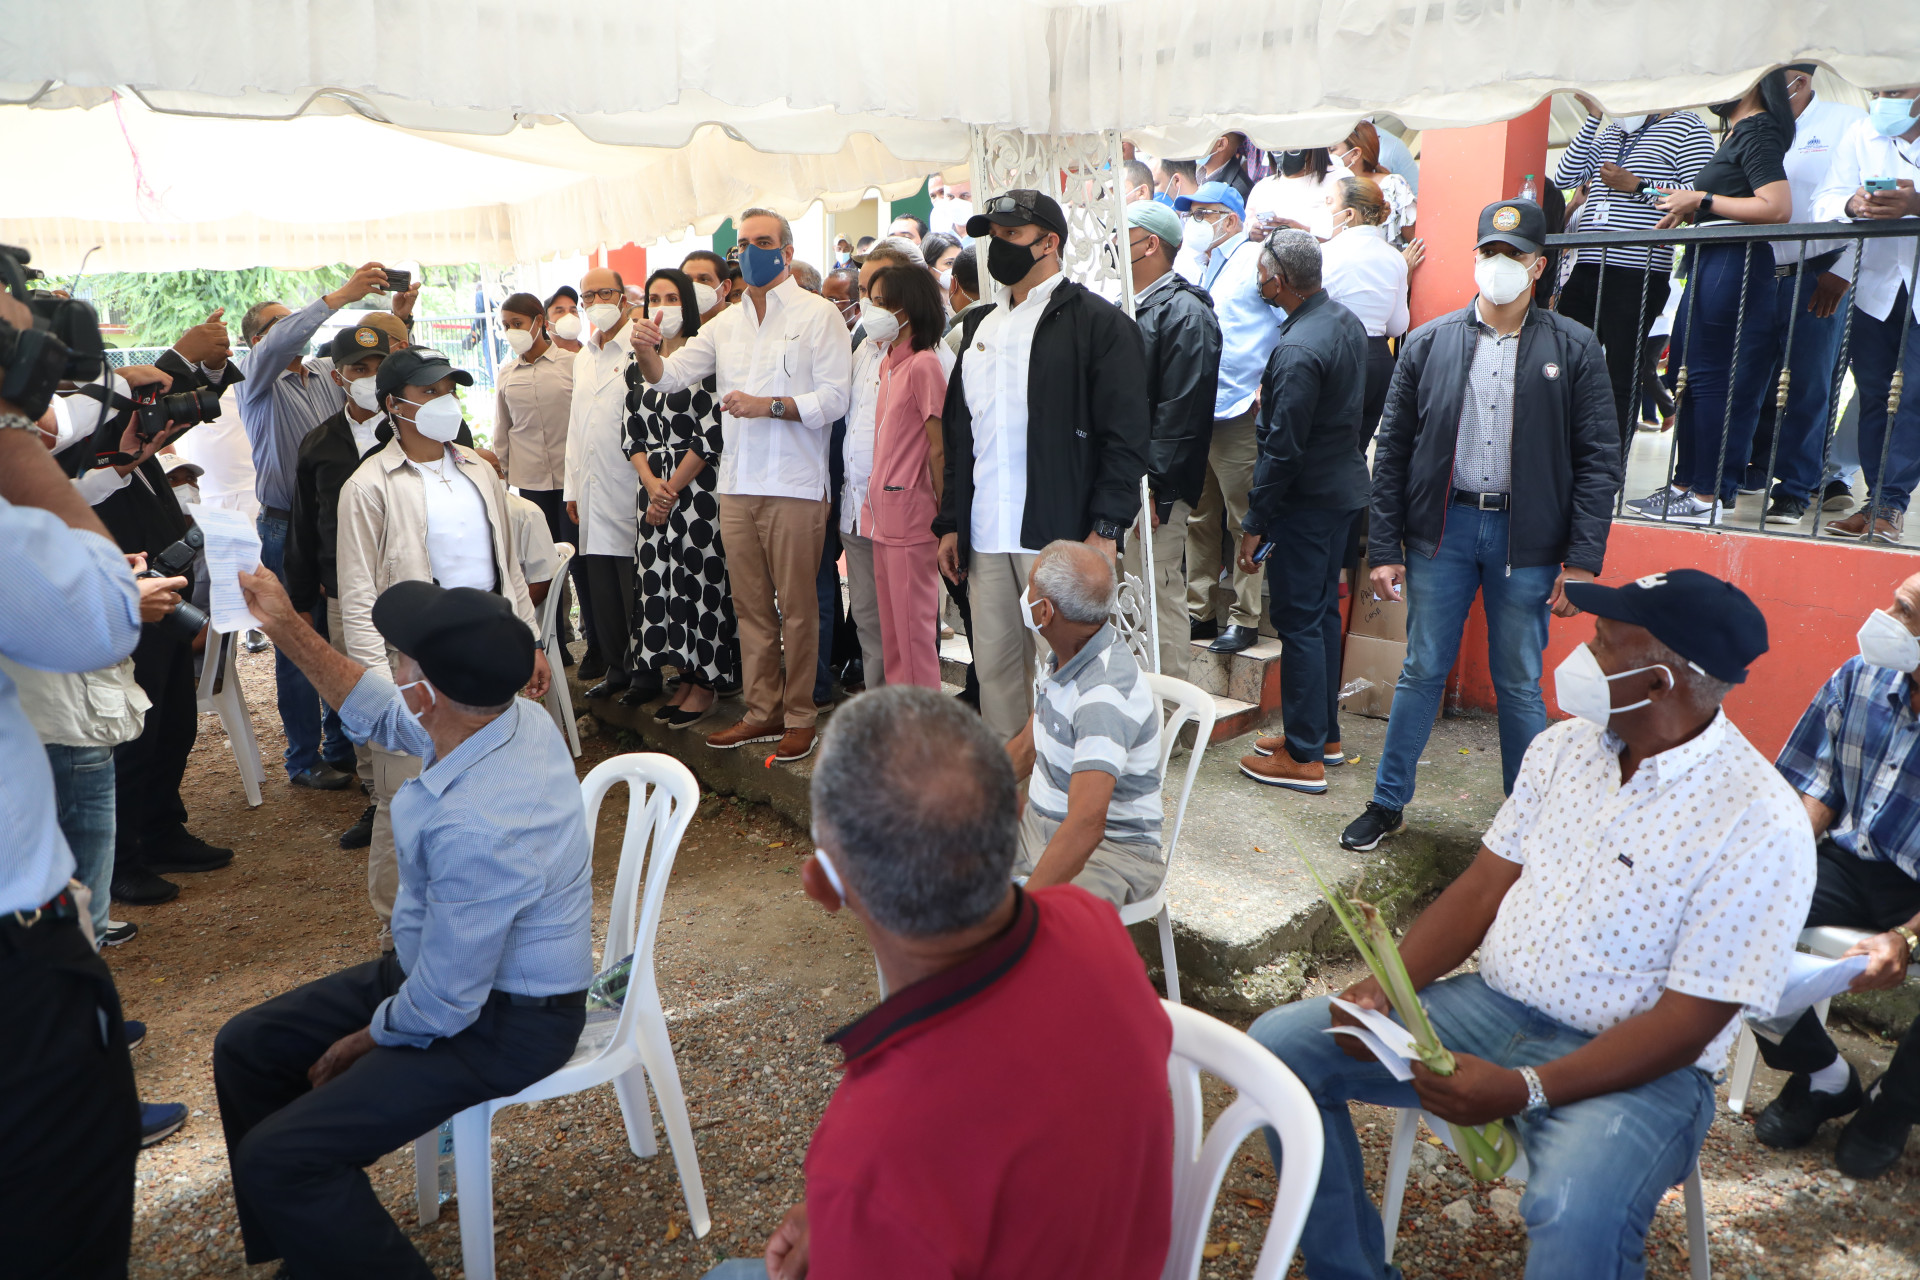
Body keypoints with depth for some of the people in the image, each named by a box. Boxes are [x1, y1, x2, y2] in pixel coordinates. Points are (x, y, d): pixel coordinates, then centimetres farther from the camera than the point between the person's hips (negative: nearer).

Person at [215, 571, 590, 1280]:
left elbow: (442, 1008, -26)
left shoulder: (477, 829, -38)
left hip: (505, 1025, -10)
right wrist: (289, 629, 10)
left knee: (276, 1161, -17)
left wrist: (364, 1041, -5)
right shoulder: (517, 715, -12)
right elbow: (381, 716, 12)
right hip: (438, 964, 10)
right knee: (246, 1047, 15)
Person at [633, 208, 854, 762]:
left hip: (793, 486, -6)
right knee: (750, 606, 10)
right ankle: (762, 711, 20)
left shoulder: (818, 314, -1)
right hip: (736, 486, 6)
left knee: (797, 606, 0)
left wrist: (768, 405, -19)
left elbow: (834, 397, -10)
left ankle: (799, 716, 11)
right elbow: (671, 377, 11)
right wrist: (646, 353, -10)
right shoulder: (726, 323, 16)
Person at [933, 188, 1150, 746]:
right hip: (984, 538, 6)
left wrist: (1105, 528, -14)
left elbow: (1126, 433, -7)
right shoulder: (979, 326, 20)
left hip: (1058, 535, -6)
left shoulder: (1096, 320, -1)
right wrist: (950, 523, 15)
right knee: (994, 668, 10)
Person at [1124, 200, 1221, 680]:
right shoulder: (1126, 307, 18)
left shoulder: (1184, 312, -10)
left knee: (1160, 596, -3)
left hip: (1154, 485, -9)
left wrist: (1151, 487, -21)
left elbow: (1179, 411, -18)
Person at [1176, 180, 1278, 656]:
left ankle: (1245, 620, 6)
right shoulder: (1194, 266, 18)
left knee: (1244, 521, -1)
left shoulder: (1256, 260, -4)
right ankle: (1200, 613, 20)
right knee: (1199, 519, 11)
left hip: (1238, 415, -7)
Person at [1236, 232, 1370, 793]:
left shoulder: (1298, 351, -24)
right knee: (1323, 612, 18)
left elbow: (1282, 449, -22)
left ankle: (1304, 757, 7)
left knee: (1299, 623, -1)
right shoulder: (1347, 321, 5)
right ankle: (1324, 733, 29)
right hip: (1346, 486, 9)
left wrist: (1255, 525, -15)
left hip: (1308, 500, -9)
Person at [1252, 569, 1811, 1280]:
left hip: (1633, 1067, -6)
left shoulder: (1759, 824, -17)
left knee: (1575, 1222, -38)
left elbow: (1687, 1024, -17)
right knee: (1282, 1043, -7)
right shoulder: (1565, 746, 4)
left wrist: (1525, 1090, -26)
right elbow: (1483, 887, 5)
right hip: (1491, 1007, 6)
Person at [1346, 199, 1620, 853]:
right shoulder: (1429, 343, 4)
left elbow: (1598, 460, -1)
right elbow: (1392, 451, 4)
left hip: (1525, 536, -1)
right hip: (1442, 529, 1)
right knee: (1422, 672, 9)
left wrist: (1582, 559, -8)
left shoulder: (1574, 350, 1)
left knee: (1520, 685, 8)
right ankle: (1387, 802, 22)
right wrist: (1384, 547, -1)